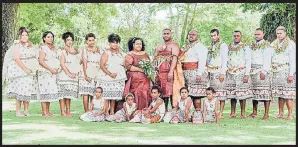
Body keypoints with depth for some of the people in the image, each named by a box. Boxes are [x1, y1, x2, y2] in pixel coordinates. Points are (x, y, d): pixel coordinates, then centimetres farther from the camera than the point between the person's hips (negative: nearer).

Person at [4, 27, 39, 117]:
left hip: (30, 71, 5)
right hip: (19, 71, -5)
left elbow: (35, 56, 21)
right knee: (20, 90, -9)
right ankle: (18, 112, -3)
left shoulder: (30, 45, 14)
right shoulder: (16, 45, -4)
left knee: (28, 90, 3)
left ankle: (26, 111, 9)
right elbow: (16, 58, -13)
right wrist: (25, 69, -18)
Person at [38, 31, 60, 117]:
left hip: (53, 73, 7)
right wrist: (51, 69, -17)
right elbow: (41, 61, -13)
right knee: (45, 91, -9)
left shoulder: (54, 49, 18)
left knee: (51, 91, 6)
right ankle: (44, 112, -7)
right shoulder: (43, 48, -5)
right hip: (45, 72, -7)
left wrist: (57, 68, 4)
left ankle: (48, 111, 11)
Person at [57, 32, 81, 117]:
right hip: (64, 75, -6)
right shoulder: (63, 51, -1)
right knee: (63, 93, -7)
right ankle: (63, 112, -5)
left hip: (74, 76, 6)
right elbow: (62, 63, -8)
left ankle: (68, 111, 11)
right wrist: (69, 73, -13)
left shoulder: (75, 51, 18)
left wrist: (76, 73, 6)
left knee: (69, 94, 8)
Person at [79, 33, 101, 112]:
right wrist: (85, 75, -13)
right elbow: (84, 63, -4)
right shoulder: (85, 49, 4)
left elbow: (101, 62, 16)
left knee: (94, 94, 2)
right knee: (86, 94, -8)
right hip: (87, 74, -4)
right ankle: (86, 112, -7)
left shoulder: (98, 49, 16)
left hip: (96, 75, 4)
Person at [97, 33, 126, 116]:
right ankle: (106, 113, -4)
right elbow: (102, 65, -11)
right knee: (107, 96, -7)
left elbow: (124, 64, 22)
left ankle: (112, 112, 14)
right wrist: (110, 74, -19)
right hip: (107, 78, -5)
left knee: (114, 96, 7)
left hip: (119, 78, 5)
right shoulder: (106, 53, -3)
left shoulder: (121, 53, 14)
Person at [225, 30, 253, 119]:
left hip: (241, 73, -3)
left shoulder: (245, 47, 2)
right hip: (230, 73, 3)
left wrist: (247, 75, -11)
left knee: (242, 94, -4)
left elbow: (248, 62, -3)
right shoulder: (229, 47, 14)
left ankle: (243, 113, 2)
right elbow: (226, 60, 16)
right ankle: (233, 113, 10)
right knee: (232, 94, 3)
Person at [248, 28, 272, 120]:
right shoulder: (252, 46, 18)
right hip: (253, 71, 6)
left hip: (263, 71, -5)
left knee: (265, 91, -7)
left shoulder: (266, 45, 0)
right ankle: (254, 112, 12)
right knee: (254, 91, 6)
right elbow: (249, 59, 18)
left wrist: (264, 72, -16)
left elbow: (267, 60, -8)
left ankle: (266, 113, -6)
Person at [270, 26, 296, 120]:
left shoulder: (291, 44, -2)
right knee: (280, 94, 6)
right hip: (276, 72, 5)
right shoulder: (274, 44, 14)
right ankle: (281, 113, 11)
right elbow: (269, 57, 18)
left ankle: (290, 114, -4)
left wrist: (291, 74, -13)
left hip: (286, 71, -5)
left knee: (288, 94, -7)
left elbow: (293, 60, -7)